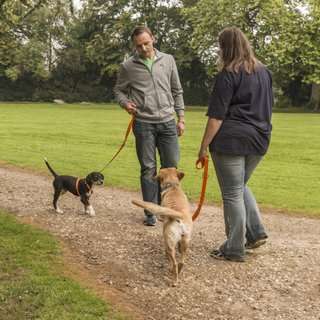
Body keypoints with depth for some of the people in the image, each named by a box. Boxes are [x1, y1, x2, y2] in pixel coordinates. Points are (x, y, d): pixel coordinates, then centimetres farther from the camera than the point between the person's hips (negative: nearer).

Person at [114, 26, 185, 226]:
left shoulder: (168, 60, 6)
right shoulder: (128, 66, 2)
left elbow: (177, 91, 11)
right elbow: (119, 90, 12)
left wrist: (181, 118, 7)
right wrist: (125, 103, -10)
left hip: (167, 122, 2)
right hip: (144, 124, -2)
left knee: (172, 166, 5)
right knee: (148, 169, 2)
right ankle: (151, 212, 12)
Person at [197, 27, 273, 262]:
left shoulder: (229, 74, -10)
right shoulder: (264, 72, 13)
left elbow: (217, 115, -13)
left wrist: (204, 146, -8)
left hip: (231, 140, -7)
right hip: (259, 139, 8)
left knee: (232, 193, 2)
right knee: (240, 186, 25)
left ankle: (235, 249, 10)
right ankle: (256, 233, 17)